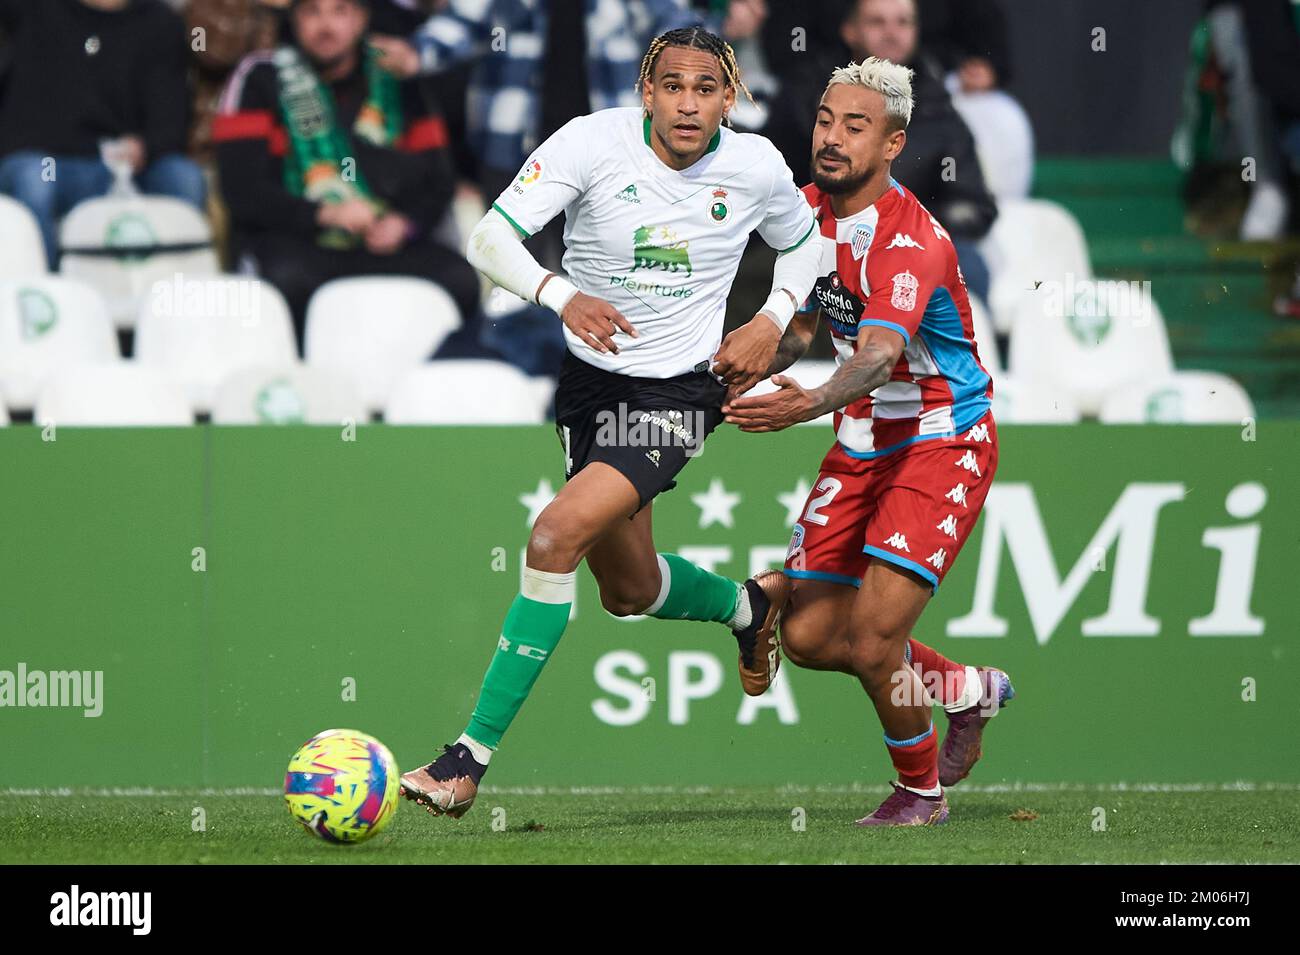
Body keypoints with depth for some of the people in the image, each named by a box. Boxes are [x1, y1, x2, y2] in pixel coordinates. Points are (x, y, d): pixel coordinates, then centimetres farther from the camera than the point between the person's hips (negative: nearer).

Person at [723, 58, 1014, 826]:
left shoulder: (913, 241, -24)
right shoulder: (812, 210, 1)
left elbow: (879, 352, -41)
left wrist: (809, 405, -59)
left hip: (943, 443, -8)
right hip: (863, 444, 8)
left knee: (873, 643, -16)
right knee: (809, 636, 4)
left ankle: (922, 789, 12)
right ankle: (969, 691, 28)